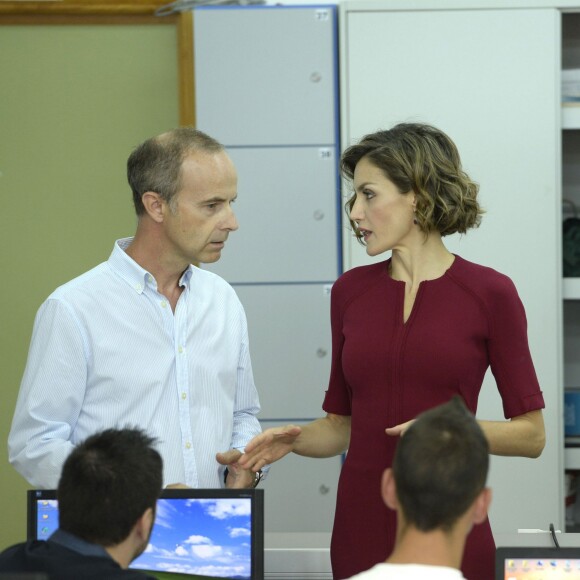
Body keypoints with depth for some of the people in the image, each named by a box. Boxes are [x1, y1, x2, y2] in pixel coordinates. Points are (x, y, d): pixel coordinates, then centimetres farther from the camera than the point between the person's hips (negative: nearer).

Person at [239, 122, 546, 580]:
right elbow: (340, 424, 12)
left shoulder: (489, 293, -5)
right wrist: (293, 439, -8)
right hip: (361, 528, 3)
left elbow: (532, 434, -2)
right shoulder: (351, 292, 6)